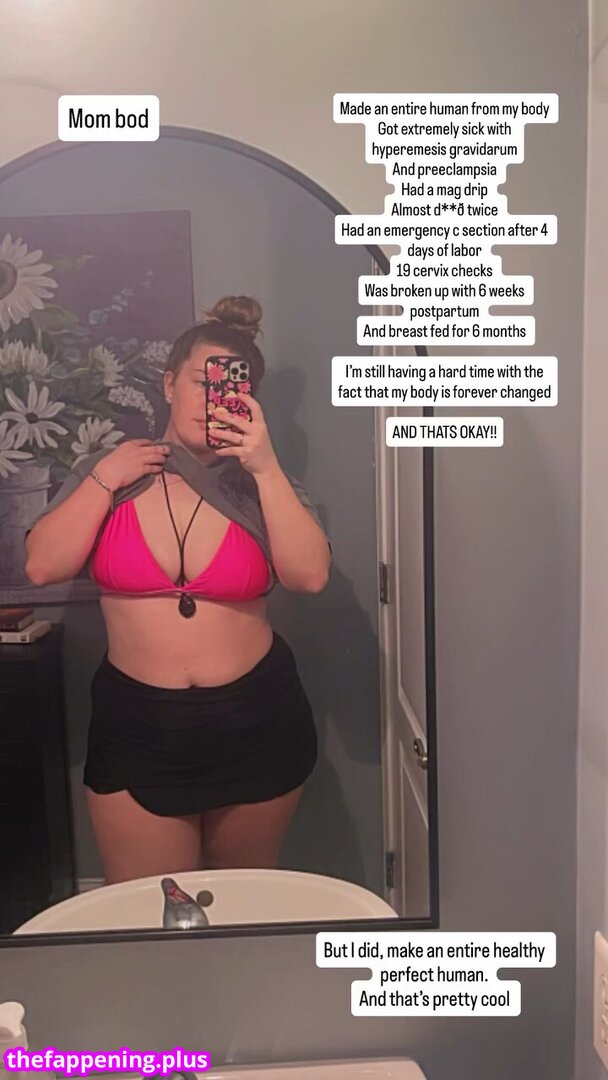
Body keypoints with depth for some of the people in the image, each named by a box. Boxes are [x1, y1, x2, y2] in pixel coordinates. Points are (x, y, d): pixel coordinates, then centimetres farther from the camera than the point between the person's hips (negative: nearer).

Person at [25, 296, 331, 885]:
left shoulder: (260, 483, -2)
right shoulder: (107, 472, 1)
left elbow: (310, 574, -16)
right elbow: (42, 567, -8)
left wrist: (267, 466, -20)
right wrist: (104, 479, -12)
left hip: (256, 724, 1)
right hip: (136, 727, 0)